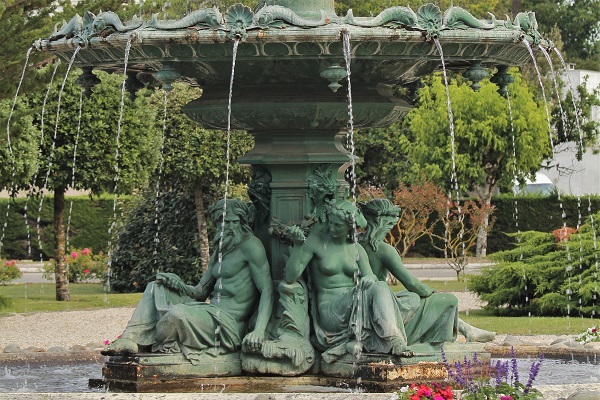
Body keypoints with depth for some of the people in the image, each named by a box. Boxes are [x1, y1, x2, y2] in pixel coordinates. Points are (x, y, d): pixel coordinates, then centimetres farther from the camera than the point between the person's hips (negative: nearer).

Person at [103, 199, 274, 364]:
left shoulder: (250, 245, -6)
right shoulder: (220, 252, 22)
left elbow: (267, 290, -14)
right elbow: (200, 292, 21)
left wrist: (259, 330, -27)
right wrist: (178, 285, -2)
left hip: (229, 325, -10)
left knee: (179, 313, -34)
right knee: (156, 288, 10)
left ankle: (148, 343, -4)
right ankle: (130, 338, -10)